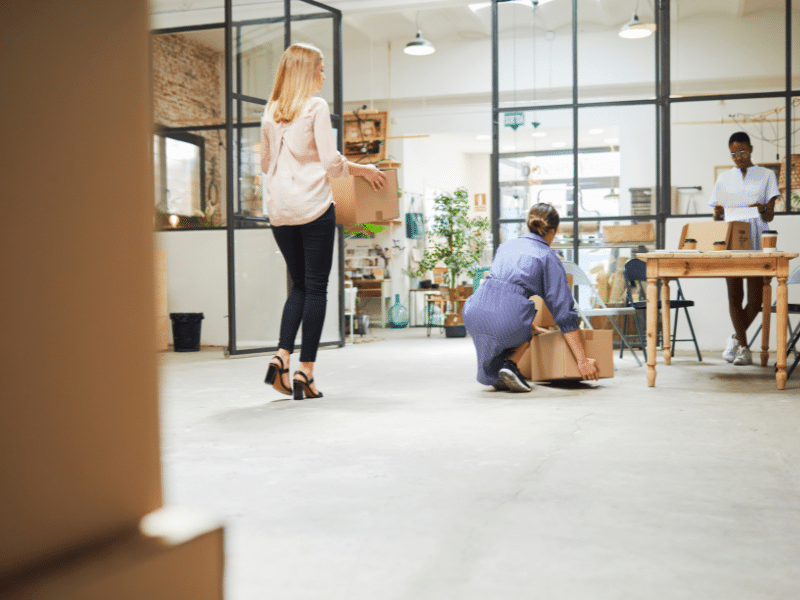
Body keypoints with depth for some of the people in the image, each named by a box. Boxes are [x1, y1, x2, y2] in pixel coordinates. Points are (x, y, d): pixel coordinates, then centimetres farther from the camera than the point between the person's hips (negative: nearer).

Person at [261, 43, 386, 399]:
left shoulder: (270, 112, 12)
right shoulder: (316, 107, -5)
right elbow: (331, 162, -9)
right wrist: (363, 170, 6)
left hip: (279, 209, 6)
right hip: (312, 206, -6)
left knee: (299, 285, 16)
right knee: (315, 287, 1)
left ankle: (281, 357, 2)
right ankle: (305, 373, 1)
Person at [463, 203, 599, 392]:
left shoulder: (507, 245, 26)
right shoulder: (548, 258, 11)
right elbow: (564, 312, 6)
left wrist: (531, 326, 53)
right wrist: (582, 360, 10)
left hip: (474, 313, 4)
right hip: (507, 320, -4)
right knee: (524, 332, 33)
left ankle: (496, 376, 28)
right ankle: (510, 364, 6)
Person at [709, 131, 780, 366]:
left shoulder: (766, 175, 8)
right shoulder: (724, 178, 13)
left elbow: (770, 216, 2)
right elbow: (716, 217, 12)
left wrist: (762, 210, -21)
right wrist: (718, 213, -12)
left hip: (757, 243, -1)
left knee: (755, 298, -3)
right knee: (734, 296, -3)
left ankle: (736, 337, 20)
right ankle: (743, 348, 6)